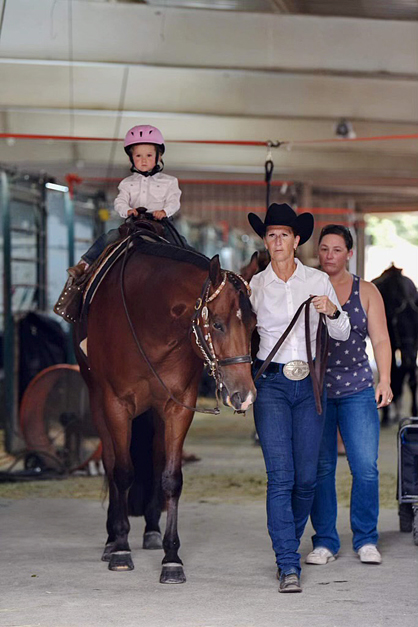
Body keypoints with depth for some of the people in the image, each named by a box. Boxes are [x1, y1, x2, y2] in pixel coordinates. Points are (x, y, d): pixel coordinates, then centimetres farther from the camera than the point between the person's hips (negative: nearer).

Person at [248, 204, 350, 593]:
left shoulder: (318, 281, 5)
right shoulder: (255, 285, 3)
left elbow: (342, 334, 7)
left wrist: (332, 311, -13)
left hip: (309, 385, 2)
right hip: (270, 384, -2)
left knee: (306, 477, 4)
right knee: (281, 476, -11)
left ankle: (287, 544, 27)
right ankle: (289, 565, -12)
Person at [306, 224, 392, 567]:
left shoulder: (366, 291, 9)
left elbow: (380, 338, 6)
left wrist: (385, 379, -6)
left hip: (357, 389, 0)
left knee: (366, 468, -6)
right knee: (320, 468, 0)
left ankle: (366, 540, 7)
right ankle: (325, 541, 10)